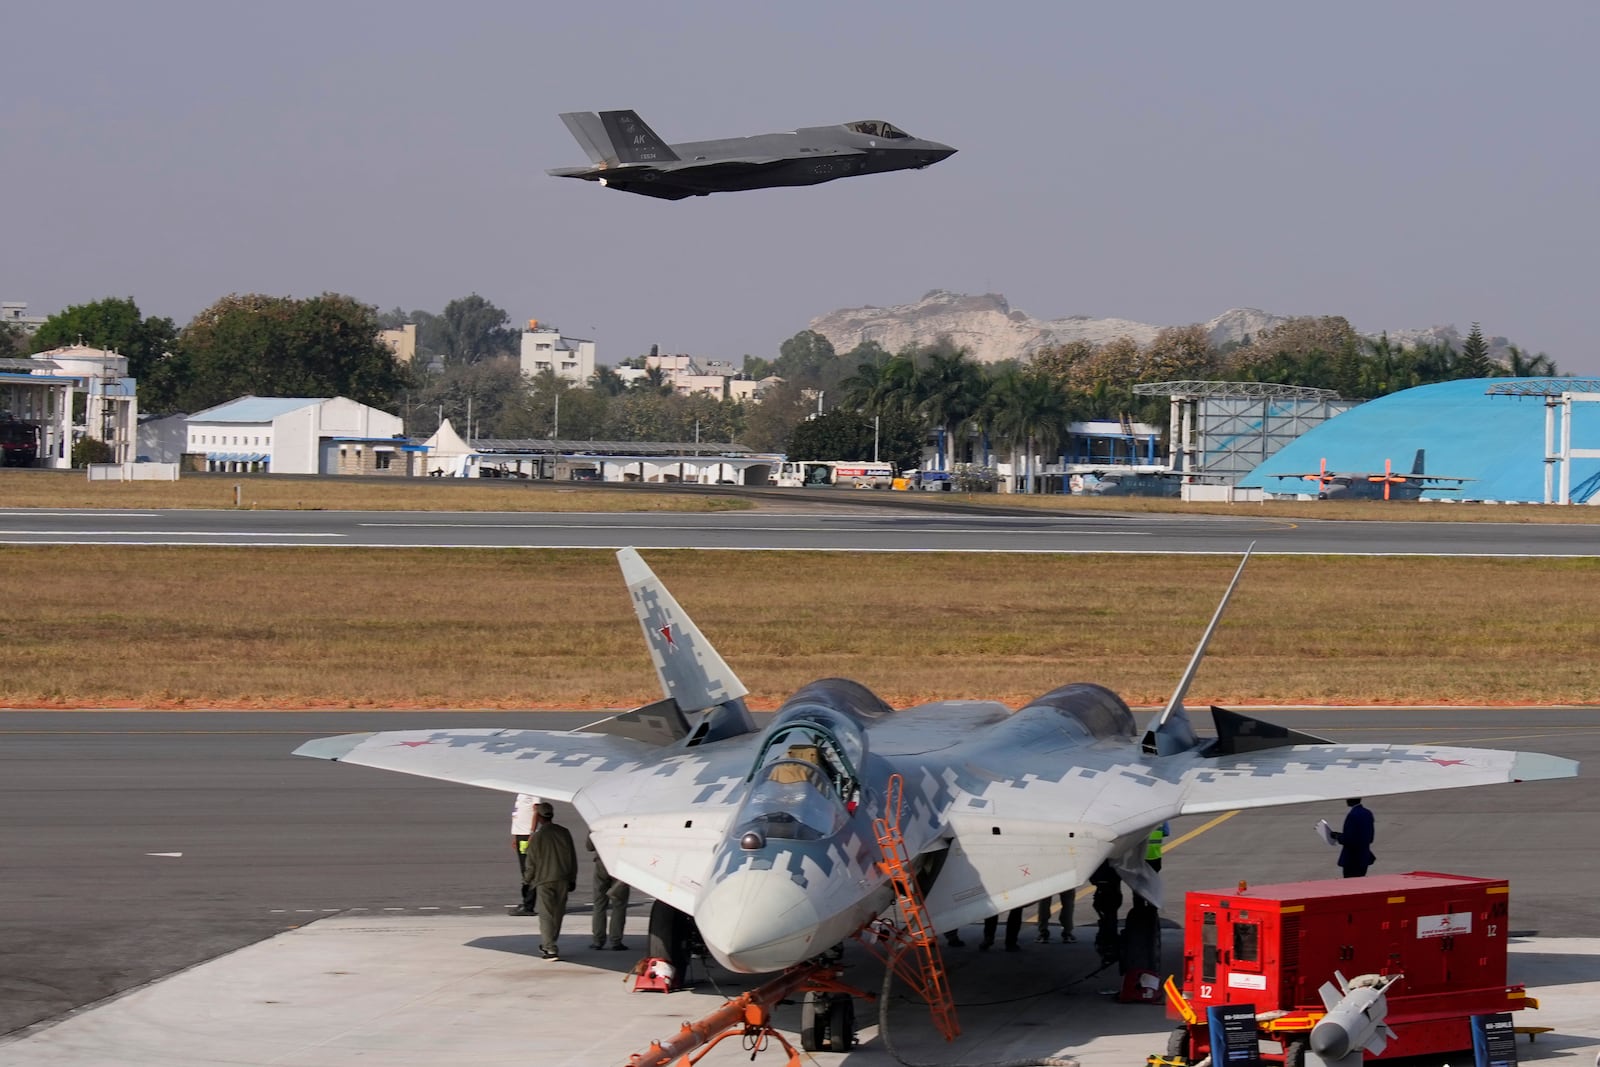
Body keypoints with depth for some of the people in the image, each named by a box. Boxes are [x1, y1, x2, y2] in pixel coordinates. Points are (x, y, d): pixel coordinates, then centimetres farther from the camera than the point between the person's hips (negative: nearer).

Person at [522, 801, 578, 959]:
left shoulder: (537, 836, -11)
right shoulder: (564, 833, 2)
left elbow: (531, 862, -7)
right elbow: (572, 858, 9)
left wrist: (527, 879, 9)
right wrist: (572, 879, 18)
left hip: (544, 880, -5)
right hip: (562, 880, 5)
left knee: (546, 916, -3)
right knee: (557, 914, 16)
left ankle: (550, 950, -14)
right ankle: (547, 945, 29)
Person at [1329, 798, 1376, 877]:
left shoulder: (1352, 815, -20)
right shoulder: (1368, 814, 7)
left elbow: (1348, 839, -22)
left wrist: (1337, 836, -3)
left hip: (1352, 860, -8)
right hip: (1365, 858, 8)